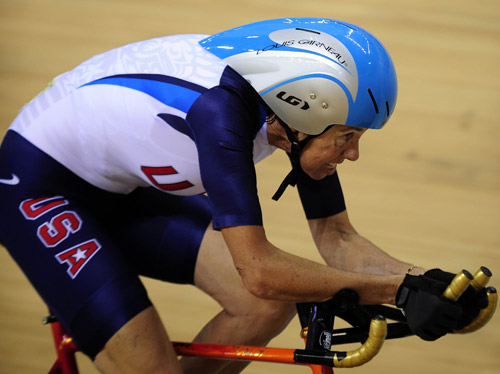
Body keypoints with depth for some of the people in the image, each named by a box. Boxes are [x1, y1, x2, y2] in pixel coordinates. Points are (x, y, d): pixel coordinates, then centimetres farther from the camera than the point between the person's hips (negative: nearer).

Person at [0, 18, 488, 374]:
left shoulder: (297, 106, -14)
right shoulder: (221, 107, -37)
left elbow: (336, 239, -6)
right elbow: (259, 269, -40)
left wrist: (427, 282, -22)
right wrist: (398, 289, -39)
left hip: (122, 190, 8)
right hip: (40, 189, -8)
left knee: (271, 304, -10)